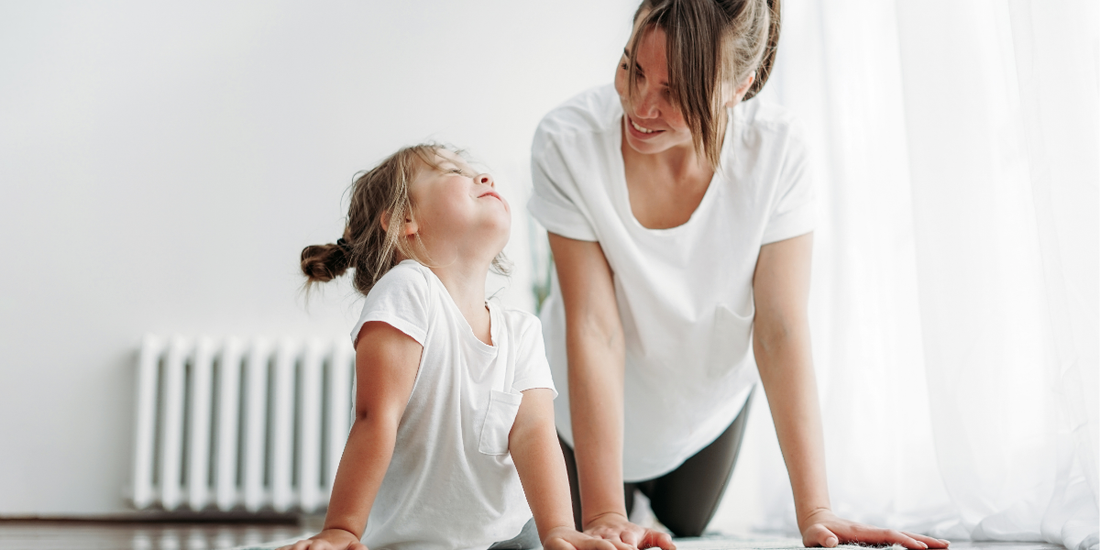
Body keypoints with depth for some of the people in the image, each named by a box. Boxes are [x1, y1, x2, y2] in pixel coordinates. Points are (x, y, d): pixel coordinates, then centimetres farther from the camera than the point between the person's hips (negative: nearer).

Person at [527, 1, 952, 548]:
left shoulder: (777, 150, -29)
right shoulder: (568, 143, -32)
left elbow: (780, 330, -28)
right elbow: (594, 328, -33)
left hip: (710, 404, 2)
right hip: (592, 409, -1)